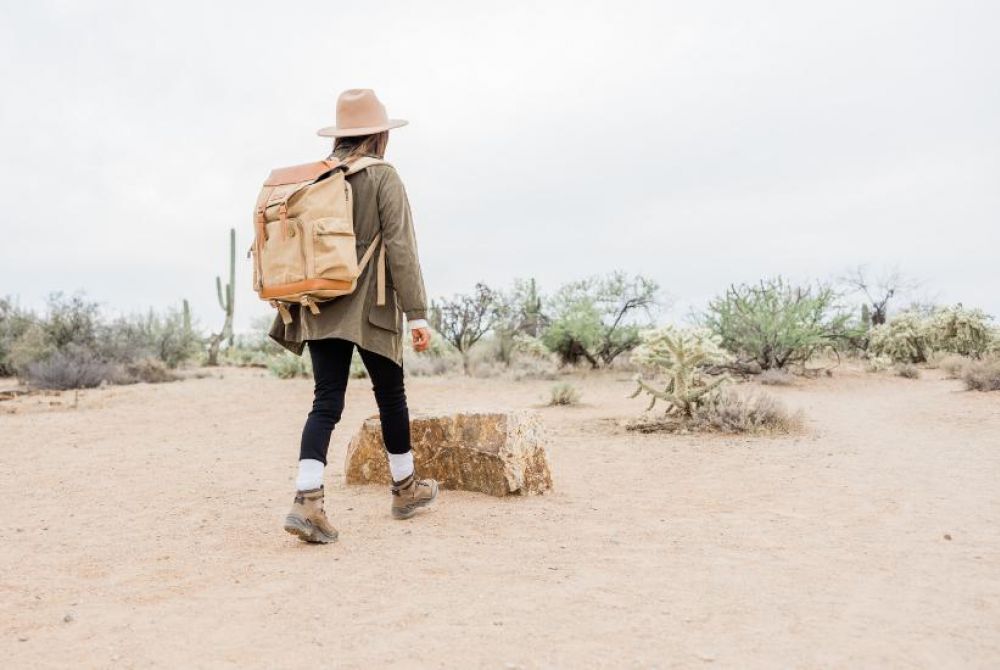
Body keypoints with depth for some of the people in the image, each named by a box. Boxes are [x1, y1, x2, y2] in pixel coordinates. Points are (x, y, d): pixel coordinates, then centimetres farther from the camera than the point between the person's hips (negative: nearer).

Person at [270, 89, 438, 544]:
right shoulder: (383, 177, -5)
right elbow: (400, 248, -11)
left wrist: (293, 308, 18)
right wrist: (416, 313, -10)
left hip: (320, 309, 4)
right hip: (369, 308, -4)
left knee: (326, 403, 4)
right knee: (390, 396, 13)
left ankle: (306, 500, -10)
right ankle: (405, 488, 29)